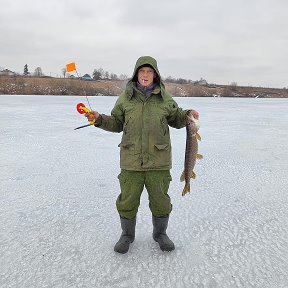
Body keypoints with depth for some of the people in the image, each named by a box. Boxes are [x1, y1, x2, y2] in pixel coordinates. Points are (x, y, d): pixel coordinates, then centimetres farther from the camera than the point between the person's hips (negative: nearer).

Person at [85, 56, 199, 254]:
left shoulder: (165, 98, 2)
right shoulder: (125, 97, 3)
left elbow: (176, 119, 14)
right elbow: (116, 123, 11)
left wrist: (188, 115, -5)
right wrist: (99, 119, -5)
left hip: (159, 162, 0)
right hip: (131, 161, 0)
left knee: (160, 200, 13)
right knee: (127, 201, 10)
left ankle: (160, 233, 37)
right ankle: (127, 235, 34)